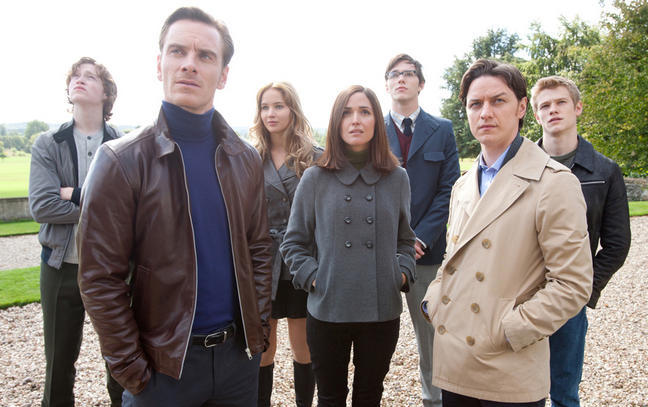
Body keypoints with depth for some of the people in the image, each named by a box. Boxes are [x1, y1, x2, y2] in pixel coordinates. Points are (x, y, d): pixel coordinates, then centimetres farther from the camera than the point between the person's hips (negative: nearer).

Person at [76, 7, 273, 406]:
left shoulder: (246, 159, 1)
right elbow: (101, 280, -10)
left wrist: (258, 328, 2)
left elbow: (258, 251, 7)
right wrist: (133, 373, -9)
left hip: (239, 352, 4)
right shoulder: (121, 161, -11)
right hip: (165, 362, -3)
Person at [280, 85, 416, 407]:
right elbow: (293, 243, 3)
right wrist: (312, 277, -10)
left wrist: (402, 272, -2)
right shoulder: (315, 179, -2)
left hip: (383, 311, 2)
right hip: (327, 310, -1)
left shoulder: (397, 179, 4)